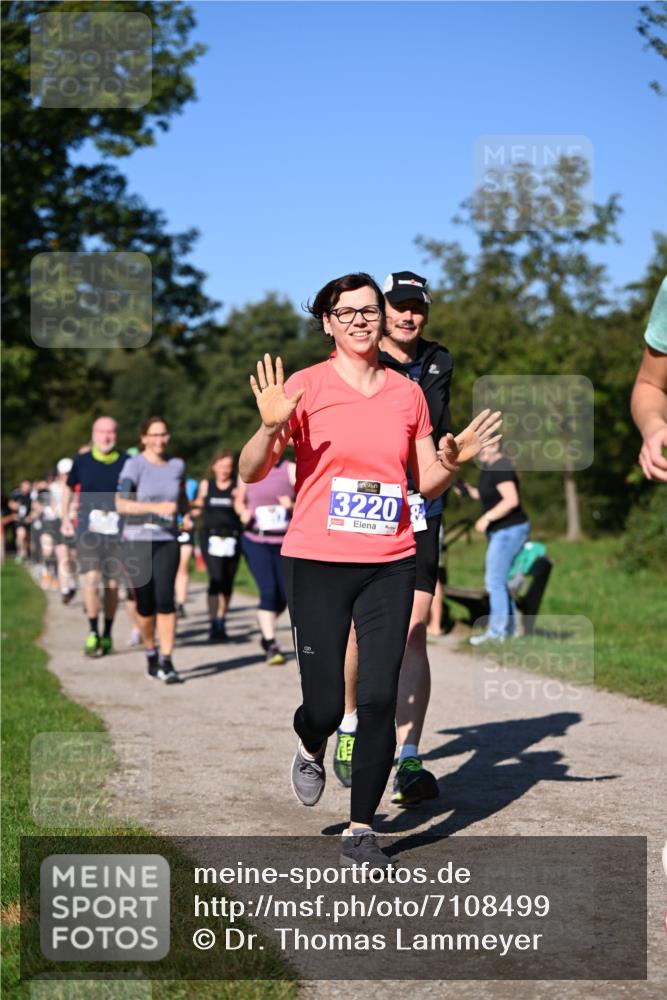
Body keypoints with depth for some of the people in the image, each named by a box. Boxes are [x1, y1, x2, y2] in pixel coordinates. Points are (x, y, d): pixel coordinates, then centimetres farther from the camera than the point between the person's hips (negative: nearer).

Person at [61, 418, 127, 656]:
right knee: (91, 578, -15)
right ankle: (93, 633, -3)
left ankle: (107, 635, 21)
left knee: (112, 584, 5)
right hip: (88, 529, -1)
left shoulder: (126, 463, 1)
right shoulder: (82, 461, 3)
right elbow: (68, 489, 18)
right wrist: (65, 519, 11)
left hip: (117, 531, 1)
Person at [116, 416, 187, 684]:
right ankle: (150, 653, 26)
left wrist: (185, 511, 10)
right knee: (145, 603, 3)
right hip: (137, 540, -2)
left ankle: (166, 663, -8)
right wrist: (156, 507, -21)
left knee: (165, 599, -10)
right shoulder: (134, 465, -5)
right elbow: (121, 504, -15)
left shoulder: (177, 466, 10)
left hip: (167, 541, 2)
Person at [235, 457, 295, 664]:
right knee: (268, 591, -14)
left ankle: (266, 631, 32)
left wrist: (292, 506, -20)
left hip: (284, 541, 1)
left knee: (284, 596, 3)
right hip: (256, 541, -1)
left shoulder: (291, 470, 1)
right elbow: (239, 501, 17)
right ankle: (271, 645, -6)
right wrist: (243, 512, -4)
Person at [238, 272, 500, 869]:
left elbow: (427, 483, 15)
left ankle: (361, 832, 10)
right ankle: (310, 751, 33)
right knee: (325, 705, -5)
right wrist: (271, 427, -23)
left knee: (380, 700, -4)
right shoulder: (306, 386, -1)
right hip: (317, 562, -2)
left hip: (390, 566, 3)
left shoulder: (407, 394, 9)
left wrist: (453, 460, -6)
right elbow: (251, 472, -4)